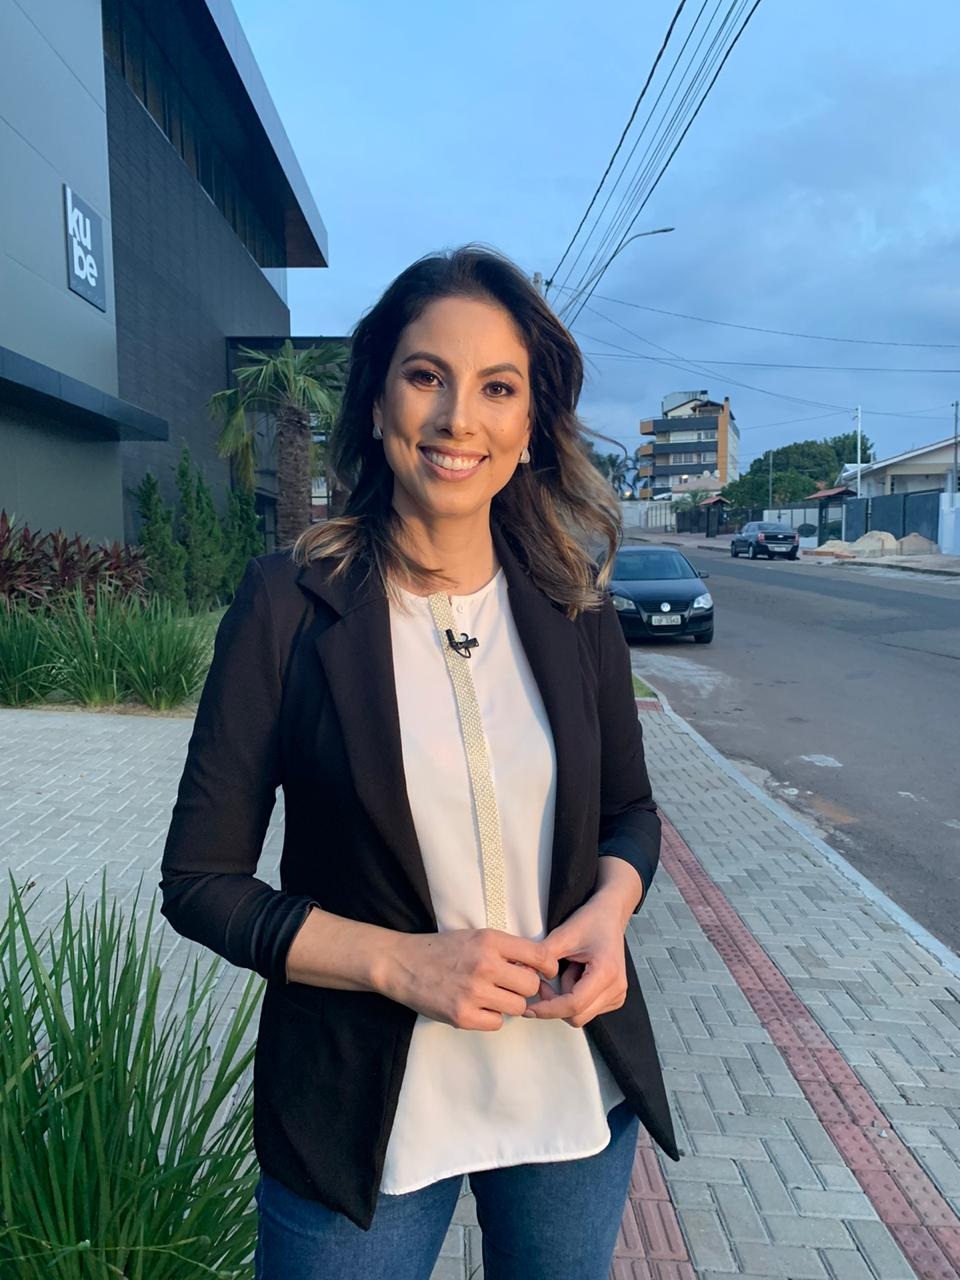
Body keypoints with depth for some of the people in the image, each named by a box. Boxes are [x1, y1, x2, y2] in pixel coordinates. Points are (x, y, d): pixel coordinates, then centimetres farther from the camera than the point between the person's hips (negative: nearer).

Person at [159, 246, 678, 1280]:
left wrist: (610, 906, -13)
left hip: (577, 1098, 4)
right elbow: (199, 881, -10)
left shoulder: (573, 607, -5)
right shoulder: (289, 603, -13)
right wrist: (400, 961, -21)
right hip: (362, 1118, -3)